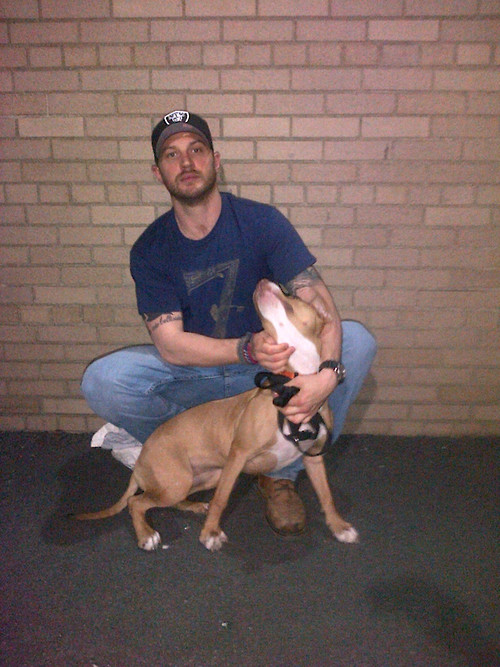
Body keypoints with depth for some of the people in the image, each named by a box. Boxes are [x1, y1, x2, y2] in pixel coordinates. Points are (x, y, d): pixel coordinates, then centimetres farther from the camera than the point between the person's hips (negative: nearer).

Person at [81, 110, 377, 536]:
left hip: (273, 365, 1)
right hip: (194, 377, 0)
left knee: (357, 341, -24)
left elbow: (320, 305, -20)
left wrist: (327, 373, -40)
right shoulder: (151, 250, -9)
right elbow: (170, 344, -17)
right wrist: (247, 348, -34)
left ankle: (281, 472, -8)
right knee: (102, 381, -26)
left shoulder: (261, 222, -12)